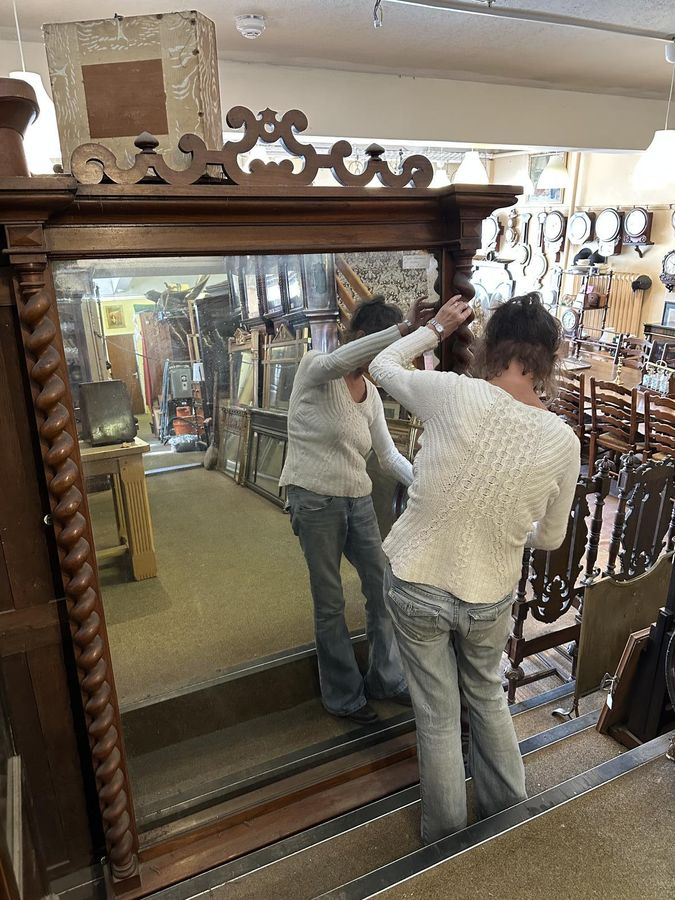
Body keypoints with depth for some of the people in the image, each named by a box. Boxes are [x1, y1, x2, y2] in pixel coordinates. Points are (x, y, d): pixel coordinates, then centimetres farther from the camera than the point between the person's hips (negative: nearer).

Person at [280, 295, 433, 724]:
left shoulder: (371, 393, 9)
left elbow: (389, 455, 10)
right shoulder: (315, 368, -10)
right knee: (331, 604, 6)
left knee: (384, 587, 11)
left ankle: (387, 678, 32)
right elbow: (337, 362, -36)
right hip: (316, 500, -7)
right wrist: (403, 328, -43)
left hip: (359, 500, 7)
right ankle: (343, 696, 26)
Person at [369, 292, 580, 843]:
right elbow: (551, 538, 3)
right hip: (489, 597, 2)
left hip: (416, 586, -1)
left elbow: (383, 367, 1)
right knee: (488, 698, 29)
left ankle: (445, 839, 41)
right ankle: (509, 814, 50)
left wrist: (436, 328, 13)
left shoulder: (454, 394, -20)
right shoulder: (563, 441, -11)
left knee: (438, 715, 18)